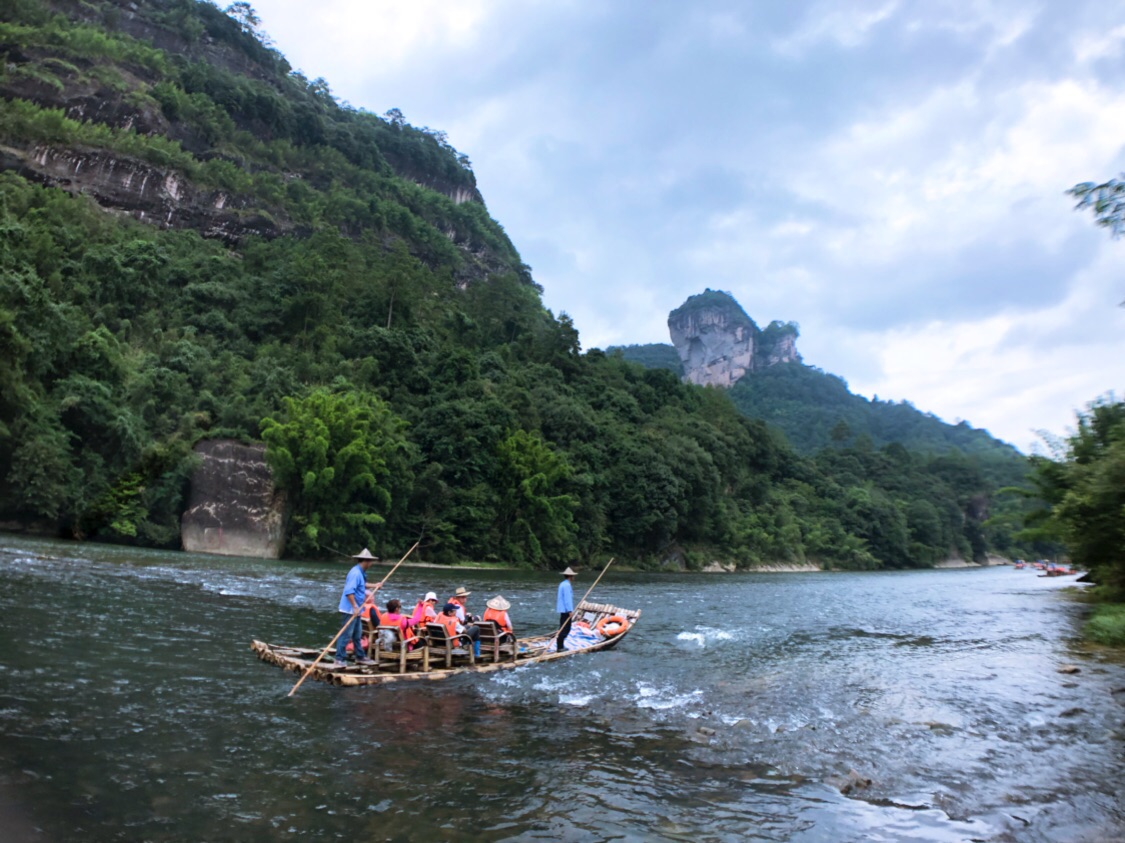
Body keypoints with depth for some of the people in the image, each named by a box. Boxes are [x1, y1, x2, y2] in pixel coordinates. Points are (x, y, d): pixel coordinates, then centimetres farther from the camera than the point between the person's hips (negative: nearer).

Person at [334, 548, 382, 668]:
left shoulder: (360, 573, 12)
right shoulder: (356, 573, -20)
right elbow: (349, 591, -29)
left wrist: (374, 586, 36)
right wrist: (355, 607, -28)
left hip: (356, 609, 10)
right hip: (350, 609, -10)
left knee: (357, 634, 18)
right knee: (346, 634, -6)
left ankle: (360, 657, 28)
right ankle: (339, 660, -1)